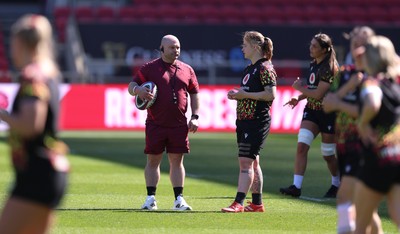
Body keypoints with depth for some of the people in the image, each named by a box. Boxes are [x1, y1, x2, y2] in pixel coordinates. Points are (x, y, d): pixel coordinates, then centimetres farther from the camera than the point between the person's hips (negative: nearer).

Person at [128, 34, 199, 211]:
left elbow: (194, 94, 15)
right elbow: (131, 86, 3)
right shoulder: (150, 68, 3)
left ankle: (179, 199, 7)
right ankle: (150, 198, 9)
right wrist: (137, 90, -21)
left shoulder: (187, 70, 10)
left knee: (177, 161, 3)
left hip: (179, 124, 2)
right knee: (153, 160, 3)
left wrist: (195, 117, 6)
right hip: (155, 124, -2)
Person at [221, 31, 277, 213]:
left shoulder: (264, 68, -12)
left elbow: (271, 95, -20)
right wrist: (237, 94, 7)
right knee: (252, 163, 12)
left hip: (257, 121, -10)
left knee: (246, 162, -13)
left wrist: (245, 94, -18)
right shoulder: (249, 69, 16)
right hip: (244, 121, 10)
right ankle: (257, 203, 18)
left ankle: (238, 203, -15)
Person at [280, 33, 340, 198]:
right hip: (312, 110, 7)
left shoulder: (329, 68, -18)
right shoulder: (313, 64, 8)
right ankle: (296, 186, -14)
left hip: (328, 114, -7)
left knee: (328, 155, 6)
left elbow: (318, 94, -23)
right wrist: (299, 98, 6)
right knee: (301, 146, -10)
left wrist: (299, 87, -10)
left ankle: (336, 185, 31)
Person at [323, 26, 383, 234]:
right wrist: (348, 87, -13)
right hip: (344, 144, 7)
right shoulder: (345, 73, 11)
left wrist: (338, 104, -14)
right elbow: (327, 105, 1)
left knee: (345, 196, -16)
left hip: (364, 145, -7)